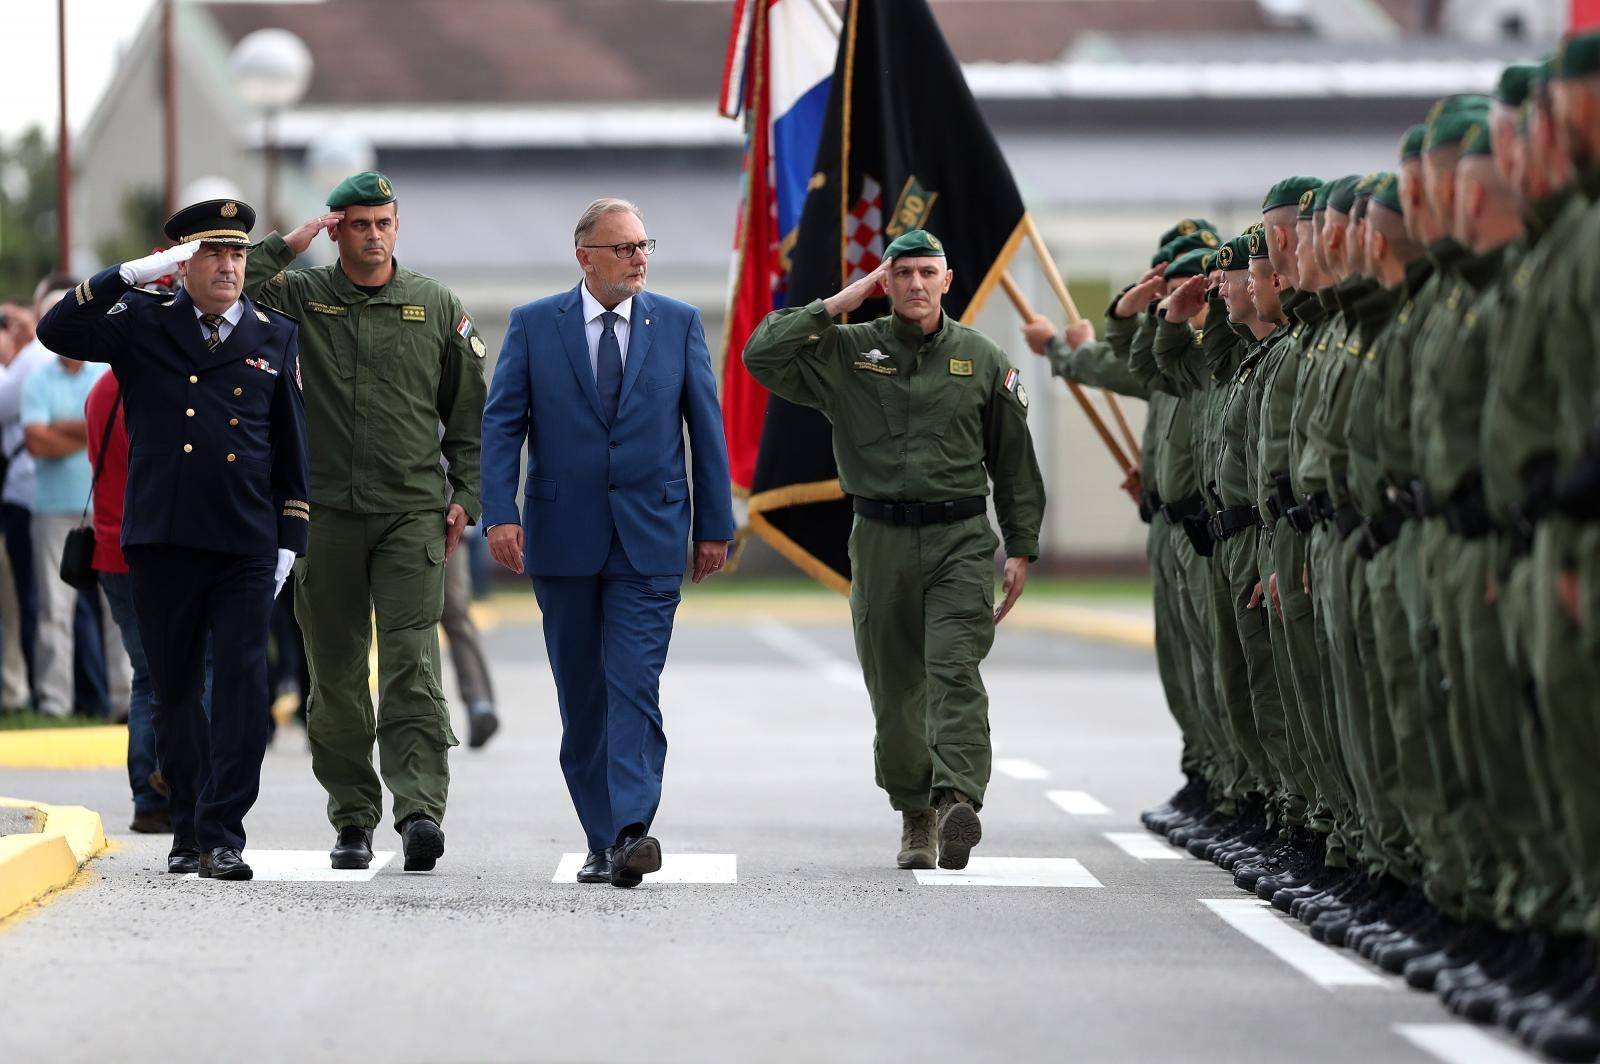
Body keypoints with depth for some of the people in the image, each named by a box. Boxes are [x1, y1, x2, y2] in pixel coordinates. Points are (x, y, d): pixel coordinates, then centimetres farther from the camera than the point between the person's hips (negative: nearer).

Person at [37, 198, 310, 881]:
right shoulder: (143, 324, 7)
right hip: (162, 541, 0)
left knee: (242, 683, -10)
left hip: (246, 544, 0)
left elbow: (292, 446, 12)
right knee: (173, 689, 8)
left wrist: (290, 541, 6)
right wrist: (134, 274, -17)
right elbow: (58, 332, -8)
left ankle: (222, 837, -10)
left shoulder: (277, 337, 10)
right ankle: (188, 829, 21)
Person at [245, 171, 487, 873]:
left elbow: (468, 412, 12)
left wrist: (465, 497, 5)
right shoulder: (300, 296, 7)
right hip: (327, 515, 1)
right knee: (336, 675, 5)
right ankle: (352, 820, 13)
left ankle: (421, 809, -20)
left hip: (413, 515, -1)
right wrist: (289, 244, -7)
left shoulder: (437, 307, 9)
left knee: (412, 665, -13)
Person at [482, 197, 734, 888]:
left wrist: (715, 525, 4)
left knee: (634, 686, -14)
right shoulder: (534, 325, 3)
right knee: (581, 697, 7)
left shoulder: (678, 324, 5)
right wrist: (500, 513, -11)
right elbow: (501, 423, 1)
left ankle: (631, 831, -23)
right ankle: (602, 842, 14)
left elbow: (706, 426, 7)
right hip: (563, 537, 1)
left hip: (649, 538, -1)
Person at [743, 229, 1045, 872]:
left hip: (962, 538, -1)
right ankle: (915, 818, 18)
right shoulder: (847, 352, 6)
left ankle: (959, 800, -31)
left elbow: (1014, 460, 12)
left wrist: (1020, 549, 7)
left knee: (956, 674, -17)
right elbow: (762, 357, -7)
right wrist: (837, 305, -5)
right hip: (881, 541, 1)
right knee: (896, 692, 6)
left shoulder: (982, 359, 8)